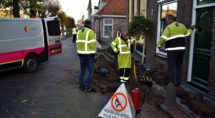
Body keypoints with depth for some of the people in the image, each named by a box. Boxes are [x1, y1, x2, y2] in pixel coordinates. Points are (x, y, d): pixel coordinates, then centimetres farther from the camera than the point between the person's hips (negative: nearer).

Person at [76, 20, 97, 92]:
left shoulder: (79, 32, 13)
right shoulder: (90, 32, -11)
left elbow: (77, 42, 14)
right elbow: (93, 43, -16)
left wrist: (79, 51, 18)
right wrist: (93, 53, -7)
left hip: (81, 53, 8)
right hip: (88, 54, -7)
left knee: (82, 70, 16)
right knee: (90, 70, -2)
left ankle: (81, 86, 21)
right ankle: (87, 87, -3)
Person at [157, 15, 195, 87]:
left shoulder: (169, 27, -9)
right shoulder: (182, 26, 9)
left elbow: (163, 38, -18)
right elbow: (187, 33, 25)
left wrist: (159, 44, -3)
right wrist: (191, 29, 45)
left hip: (172, 50, -6)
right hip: (181, 49, 6)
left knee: (171, 67, -2)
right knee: (178, 66, 14)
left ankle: (172, 83, -7)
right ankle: (178, 83, 19)